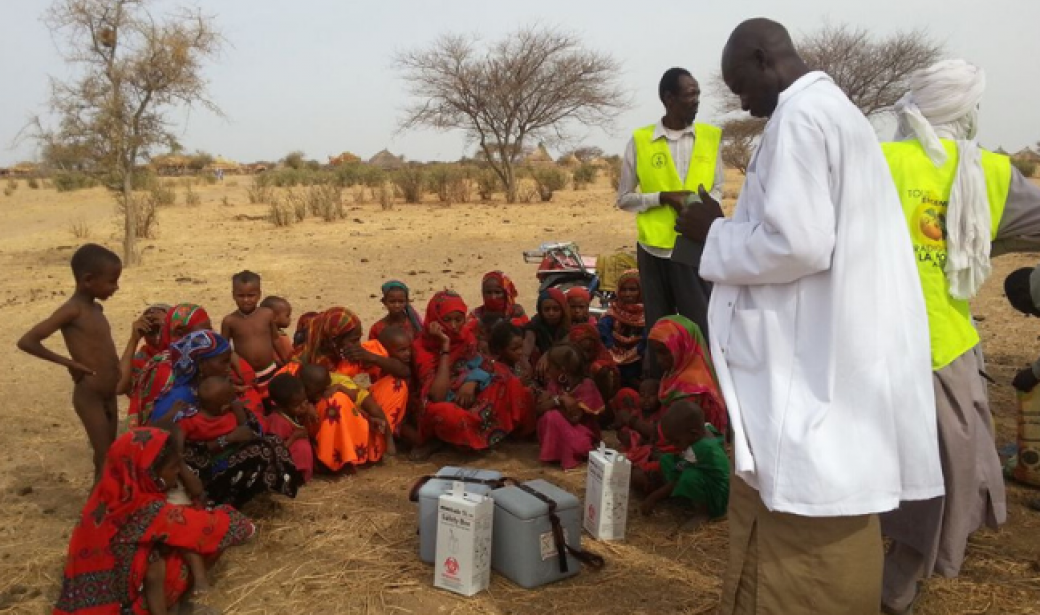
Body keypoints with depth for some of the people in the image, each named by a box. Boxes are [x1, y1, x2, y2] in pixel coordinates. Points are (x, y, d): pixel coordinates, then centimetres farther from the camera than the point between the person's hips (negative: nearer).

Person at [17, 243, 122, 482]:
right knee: (104, 460, -5)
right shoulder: (72, 310, -17)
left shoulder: (96, 309, 9)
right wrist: (68, 362, -18)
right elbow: (26, 341, -21)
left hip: (109, 396, 8)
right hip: (89, 397, -8)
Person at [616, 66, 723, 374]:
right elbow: (624, 198, 4)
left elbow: (718, 187, 13)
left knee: (702, 328, 2)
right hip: (655, 247, -1)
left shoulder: (710, 137, 5)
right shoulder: (640, 141, -1)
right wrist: (663, 197, -13)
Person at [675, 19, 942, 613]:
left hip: (809, 371, -10)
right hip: (843, 360, 10)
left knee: (794, 546, 1)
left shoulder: (799, 117, -14)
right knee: (830, 538, 20)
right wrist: (734, 226, 14)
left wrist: (717, 233, -7)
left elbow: (795, 243, -23)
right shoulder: (839, 112, 16)